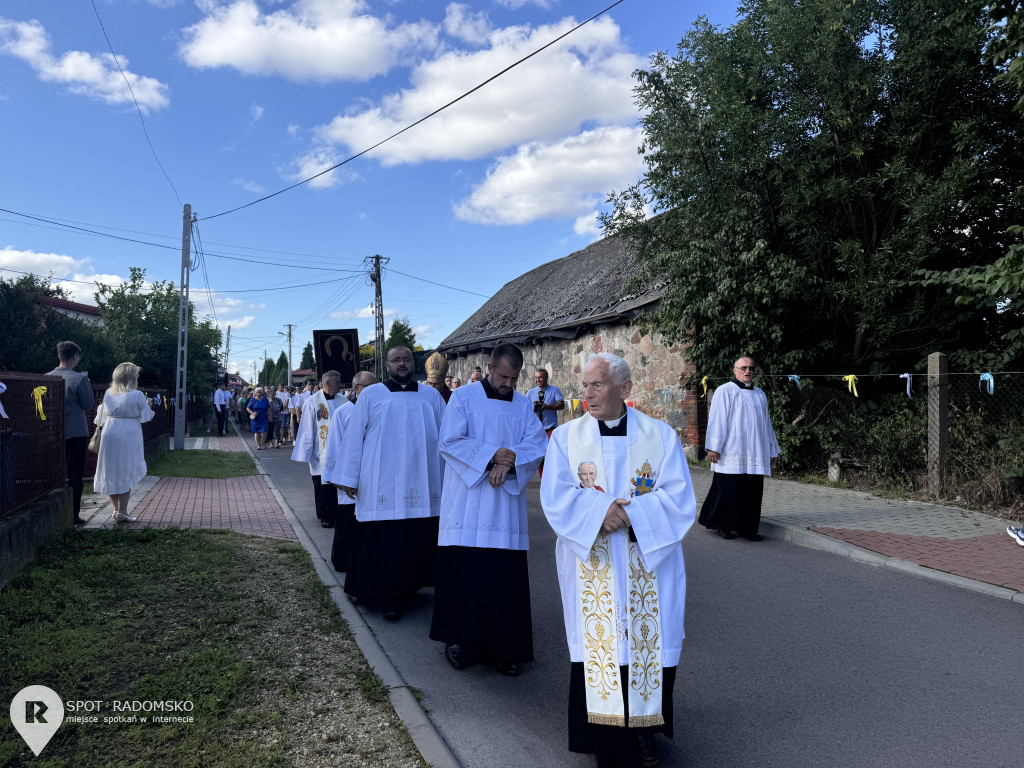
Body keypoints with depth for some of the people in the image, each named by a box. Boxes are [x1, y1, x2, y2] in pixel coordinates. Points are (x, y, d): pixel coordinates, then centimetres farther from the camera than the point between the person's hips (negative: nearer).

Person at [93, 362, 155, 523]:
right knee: (127, 474, 2)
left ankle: (116, 509, 20)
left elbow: (102, 417, 12)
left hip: (109, 436, 5)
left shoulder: (108, 394, 5)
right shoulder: (137, 395, -10)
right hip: (128, 437, -5)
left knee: (111, 472, 13)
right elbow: (146, 416, -4)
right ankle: (122, 511, -1)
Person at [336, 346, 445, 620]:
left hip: (421, 488, 2)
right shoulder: (371, 395, 4)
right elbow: (354, 437, 4)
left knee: (418, 542, 6)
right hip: (381, 488, -2)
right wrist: (349, 478, 0)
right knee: (382, 544, -1)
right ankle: (386, 598, 13)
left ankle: (407, 590, 25)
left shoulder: (431, 396, 10)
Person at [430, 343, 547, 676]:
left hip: (506, 508, 3)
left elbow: (537, 445, -1)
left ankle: (504, 649, 16)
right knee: (462, 574, 1)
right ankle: (458, 640, 20)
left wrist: (509, 461, -18)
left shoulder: (524, 406, 10)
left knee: (507, 579, 3)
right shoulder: (463, 398, 0)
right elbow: (450, 441, -10)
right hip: (467, 506, -2)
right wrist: (493, 453, -18)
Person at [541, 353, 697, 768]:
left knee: (647, 641, 4)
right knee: (597, 643, 3)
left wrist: (630, 513, -19)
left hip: (647, 563, 0)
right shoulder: (567, 436, 1)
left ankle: (643, 727, 24)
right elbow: (555, 496, -8)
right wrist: (601, 510, -22)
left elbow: (679, 499, -6)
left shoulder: (661, 435, -1)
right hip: (590, 566, 0)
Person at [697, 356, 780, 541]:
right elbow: (717, 420, -7)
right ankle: (720, 524, 11)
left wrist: (771, 450, 19)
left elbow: (766, 423, 21)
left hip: (755, 455, 6)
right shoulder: (725, 391, -1)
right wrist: (714, 447, -13)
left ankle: (745, 527, 14)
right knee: (728, 490, -3)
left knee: (752, 492, 5)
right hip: (731, 454, -6)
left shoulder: (760, 395, 17)